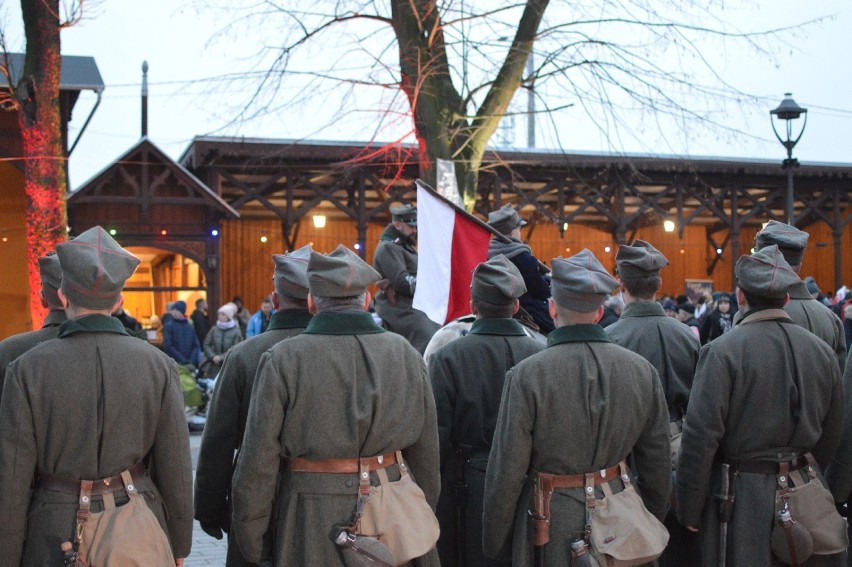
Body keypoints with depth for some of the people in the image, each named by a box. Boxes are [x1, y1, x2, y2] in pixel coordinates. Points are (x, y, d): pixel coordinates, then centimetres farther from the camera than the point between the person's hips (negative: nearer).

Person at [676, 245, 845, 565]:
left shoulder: (723, 351, -15)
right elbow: (831, 434, 9)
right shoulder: (822, 351, 1)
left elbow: (701, 437, -16)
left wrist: (689, 512, -7)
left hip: (741, 495, -4)